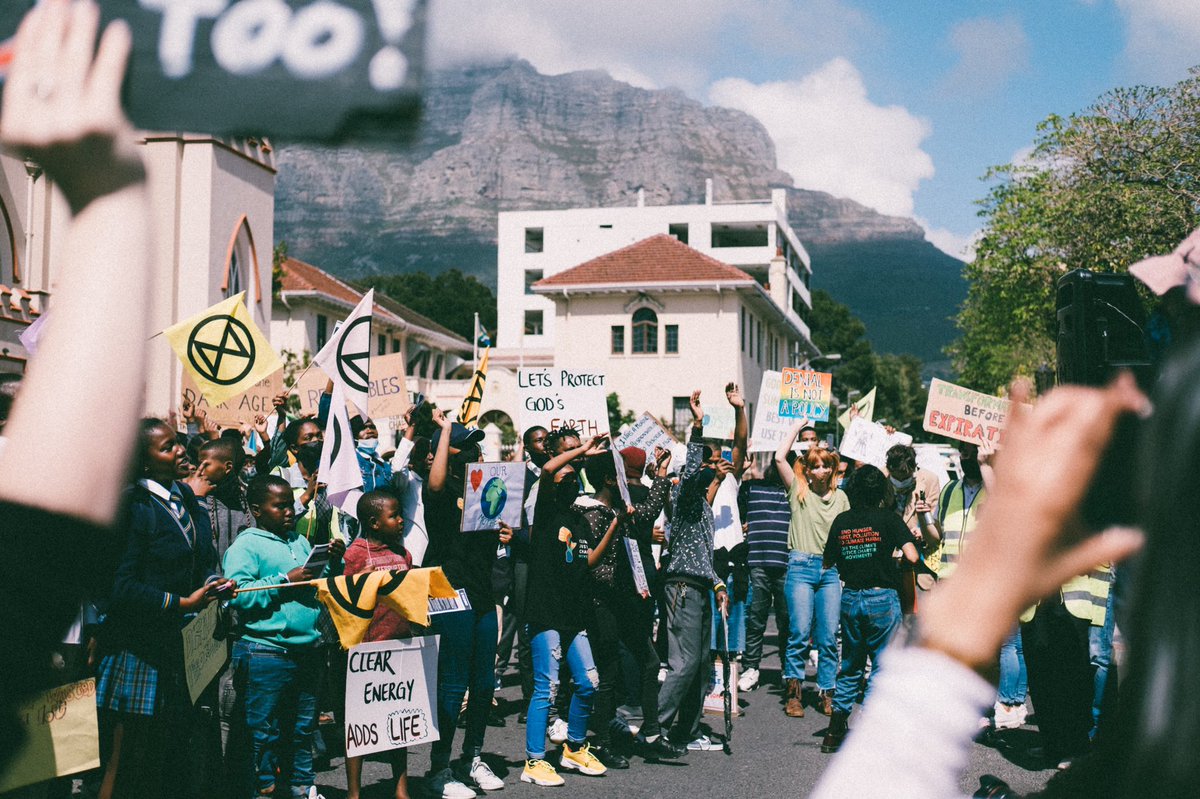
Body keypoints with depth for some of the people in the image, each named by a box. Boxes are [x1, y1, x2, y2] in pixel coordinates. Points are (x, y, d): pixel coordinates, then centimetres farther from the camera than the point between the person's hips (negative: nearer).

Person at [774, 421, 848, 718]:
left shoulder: (840, 497, 14)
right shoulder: (798, 490, 6)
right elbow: (779, 457, -5)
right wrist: (798, 426, 4)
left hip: (831, 570, 3)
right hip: (801, 566, -3)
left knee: (828, 636, 1)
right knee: (799, 632, -6)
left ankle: (827, 693, 9)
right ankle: (794, 693, 2)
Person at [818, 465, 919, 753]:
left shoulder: (841, 521, 3)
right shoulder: (888, 518, -7)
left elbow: (828, 562, 7)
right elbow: (911, 556, -15)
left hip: (850, 598, 4)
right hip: (882, 599, -4)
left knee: (851, 664, 16)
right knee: (882, 664, 4)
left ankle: (835, 731, 15)